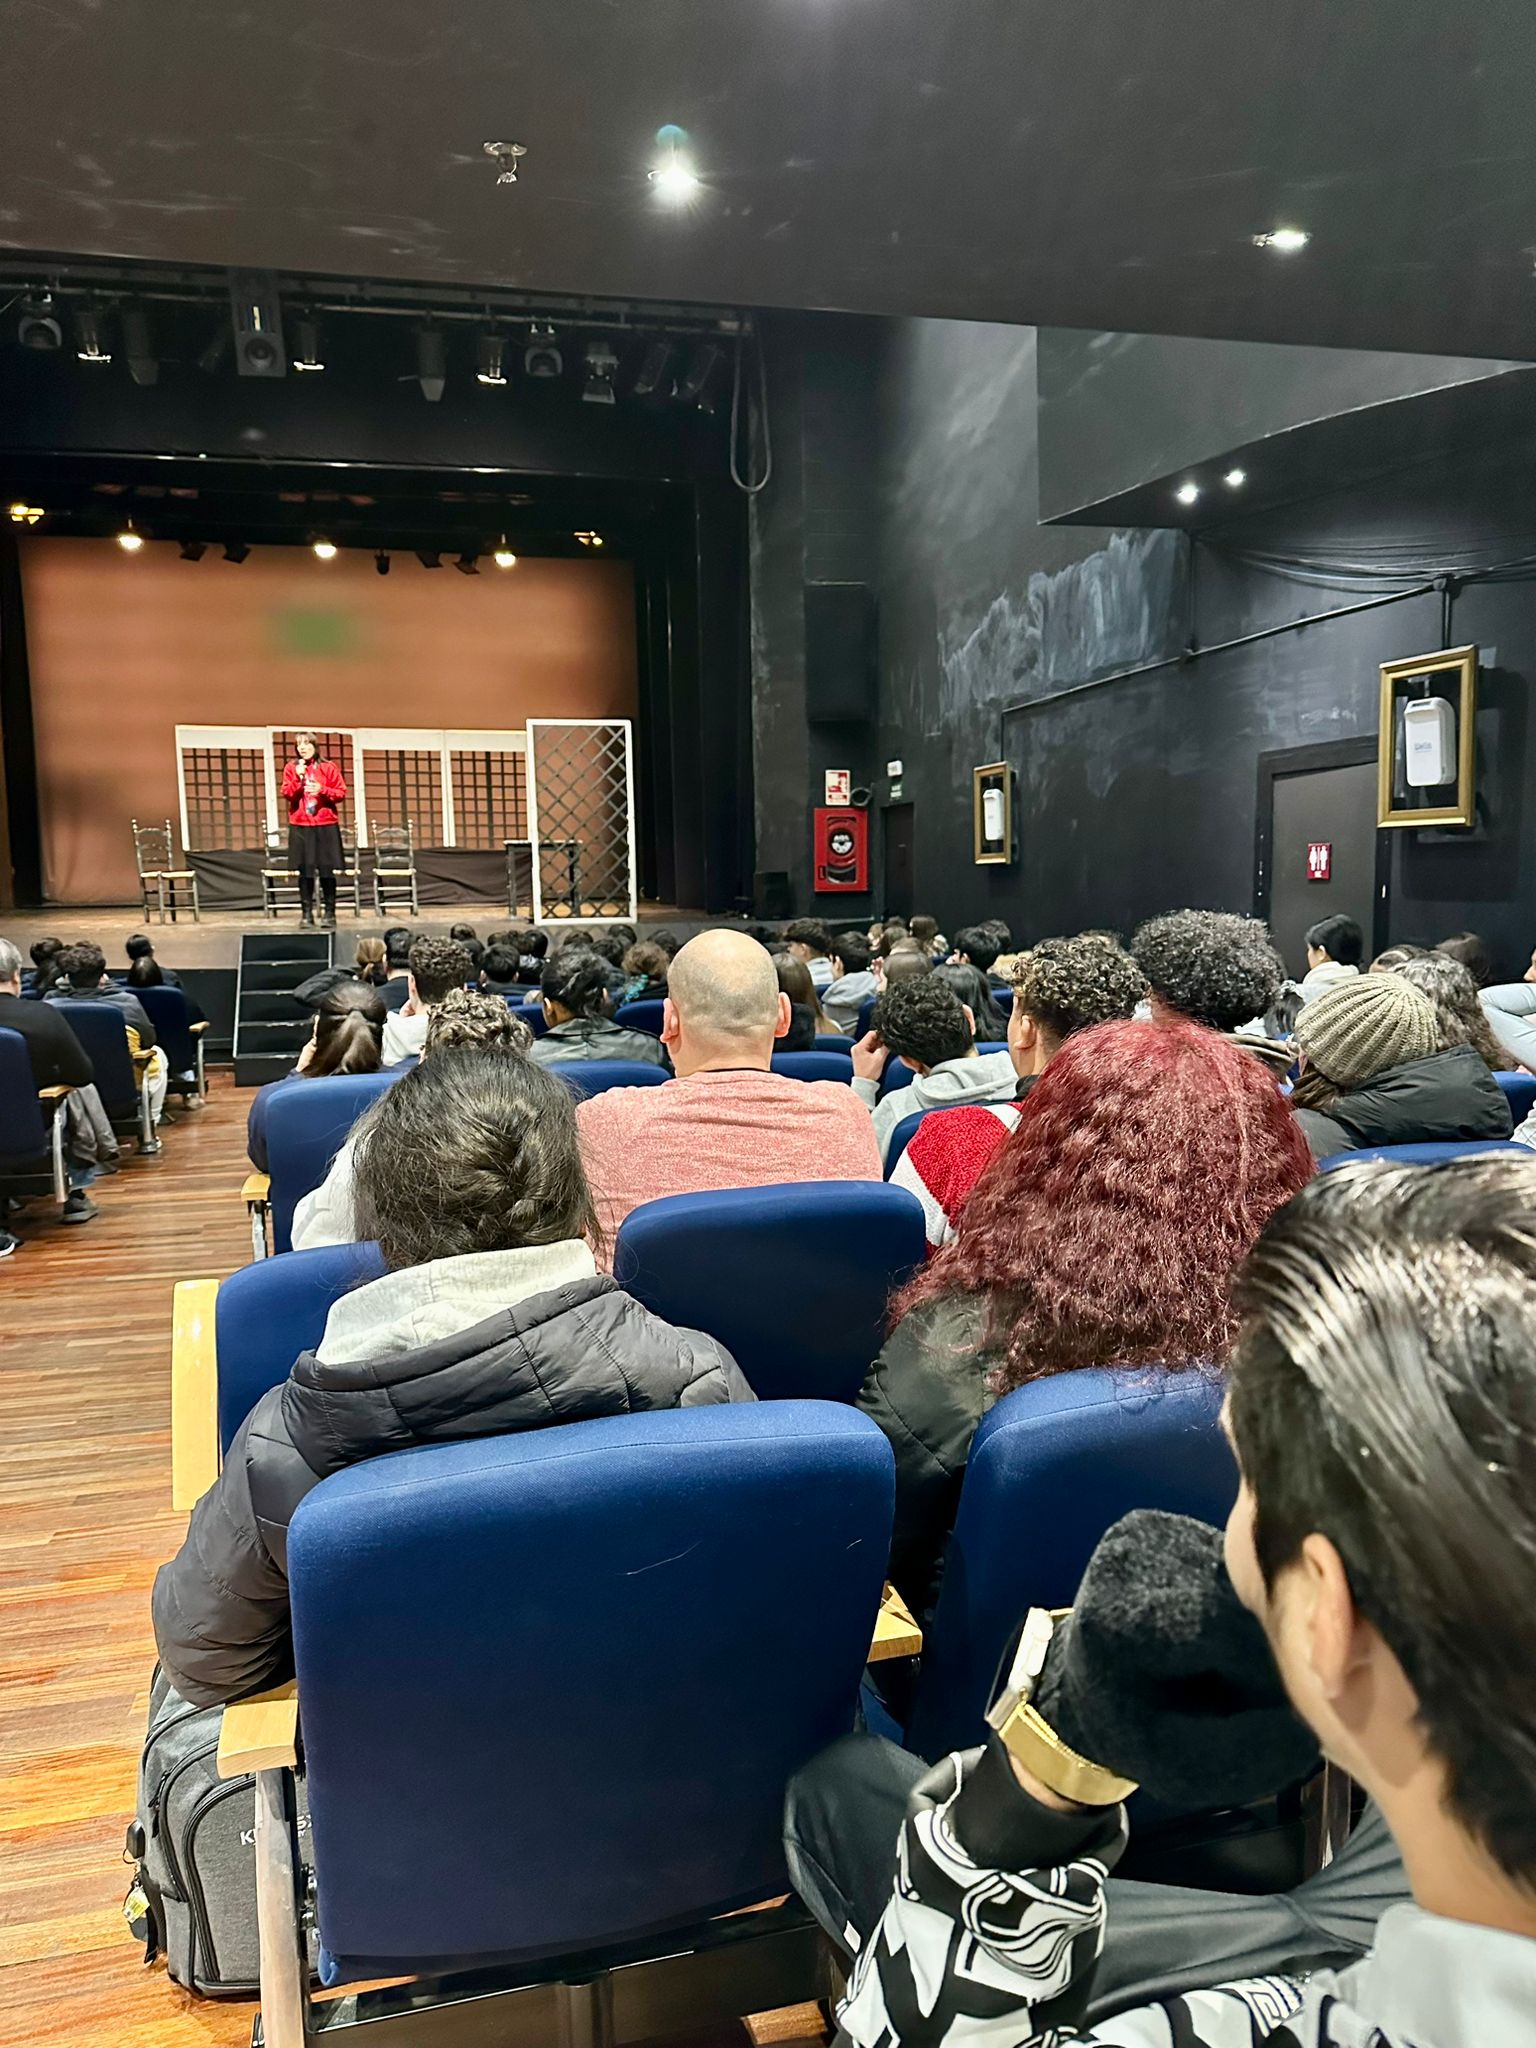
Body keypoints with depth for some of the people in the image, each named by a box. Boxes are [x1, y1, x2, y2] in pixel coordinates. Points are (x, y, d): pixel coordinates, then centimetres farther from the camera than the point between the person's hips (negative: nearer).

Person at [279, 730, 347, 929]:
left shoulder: (328, 768, 3)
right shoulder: (291, 768, 7)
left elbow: (341, 793, 1)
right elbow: (287, 794, -1)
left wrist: (322, 790, -14)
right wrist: (298, 777, -14)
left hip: (326, 826, -1)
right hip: (300, 827, 1)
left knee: (327, 871, -1)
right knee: (305, 872, 1)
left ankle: (330, 913, 7)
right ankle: (307, 913, 8)